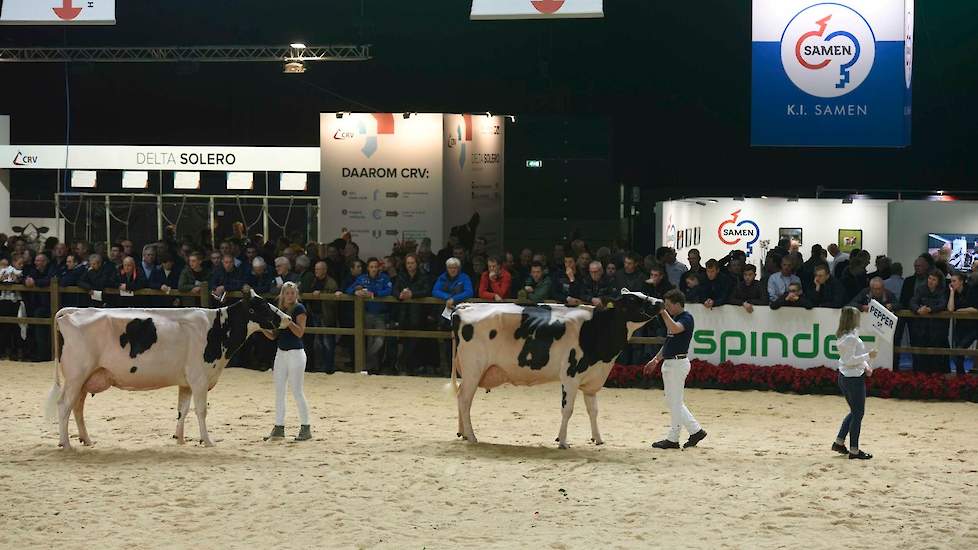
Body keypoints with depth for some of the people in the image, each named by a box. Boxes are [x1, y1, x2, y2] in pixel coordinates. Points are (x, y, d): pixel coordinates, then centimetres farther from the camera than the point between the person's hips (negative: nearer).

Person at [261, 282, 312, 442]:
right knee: (279, 391, 8)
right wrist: (262, 328, -5)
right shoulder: (279, 309, 10)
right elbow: (273, 336, 11)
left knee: (297, 391, -5)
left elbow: (300, 332, -16)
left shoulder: (299, 308, -8)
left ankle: (305, 427, 2)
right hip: (281, 352, 7)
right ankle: (279, 427, 14)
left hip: (296, 353, -7)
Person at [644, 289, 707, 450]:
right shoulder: (673, 318, 15)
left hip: (678, 363, -10)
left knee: (675, 402, -4)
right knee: (672, 401, 13)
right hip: (668, 363, 10)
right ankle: (696, 430, 17)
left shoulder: (686, 318, -13)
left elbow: (674, 329, -35)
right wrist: (656, 359, 24)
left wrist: (663, 312, -29)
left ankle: (673, 439, 4)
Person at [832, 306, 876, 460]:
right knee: (858, 413, -3)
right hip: (854, 378, -10)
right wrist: (868, 356, -20)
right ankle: (854, 450, 1)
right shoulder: (851, 338, -20)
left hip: (845, 377, 10)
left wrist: (866, 366, 13)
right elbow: (850, 360, -23)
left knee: (854, 411, 21)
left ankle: (839, 442, 23)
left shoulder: (843, 336, 11)